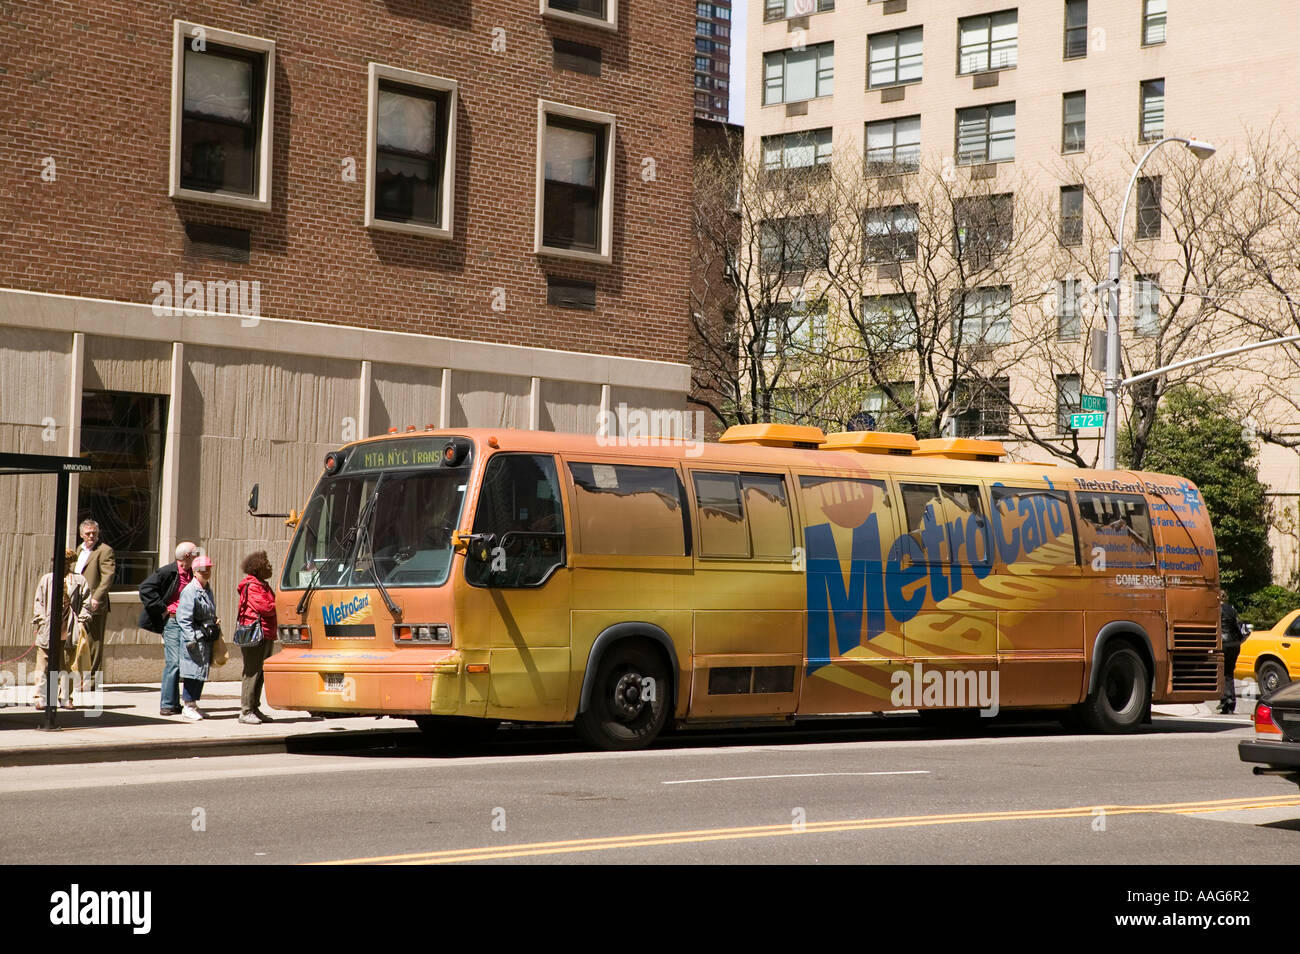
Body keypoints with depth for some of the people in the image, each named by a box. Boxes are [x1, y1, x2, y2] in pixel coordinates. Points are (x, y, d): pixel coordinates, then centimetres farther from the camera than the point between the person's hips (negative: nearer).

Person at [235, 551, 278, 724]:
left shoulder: (264, 585, 21)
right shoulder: (251, 586, -11)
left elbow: (272, 605, 20)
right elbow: (264, 607, -20)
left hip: (266, 636, 10)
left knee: (260, 674, 12)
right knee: (252, 673, -8)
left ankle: (254, 709, 18)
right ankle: (245, 711, -6)